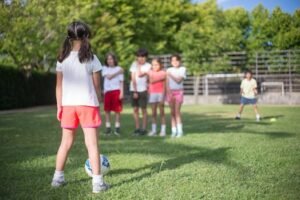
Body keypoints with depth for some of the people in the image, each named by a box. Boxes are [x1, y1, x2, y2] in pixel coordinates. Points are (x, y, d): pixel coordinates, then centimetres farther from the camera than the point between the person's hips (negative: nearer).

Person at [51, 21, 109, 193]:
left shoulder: (62, 59, 4)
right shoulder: (91, 58, -5)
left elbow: (59, 85, 5)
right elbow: (97, 86, -3)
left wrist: (59, 106, 10)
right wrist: (98, 104, 8)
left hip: (68, 104, 4)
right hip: (87, 104, -3)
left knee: (66, 142, 16)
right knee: (92, 143, 0)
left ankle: (58, 177, 23)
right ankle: (97, 181, 0)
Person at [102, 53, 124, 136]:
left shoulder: (119, 69, 5)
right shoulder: (105, 68, 9)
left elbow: (121, 81, 4)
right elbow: (108, 77, -7)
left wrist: (121, 92, -5)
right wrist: (118, 72, -7)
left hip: (116, 90, -1)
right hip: (107, 91, 2)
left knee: (117, 110, -2)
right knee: (107, 110, 3)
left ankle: (117, 127, 5)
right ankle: (108, 127, 11)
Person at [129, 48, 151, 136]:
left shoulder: (148, 66, -1)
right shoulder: (134, 64, 4)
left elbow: (140, 75, -14)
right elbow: (133, 78, 0)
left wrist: (138, 65, -7)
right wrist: (135, 91, -6)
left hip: (143, 90, -2)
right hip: (134, 90, 2)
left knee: (143, 109, 0)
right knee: (135, 109, 6)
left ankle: (144, 129, 5)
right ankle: (137, 128, 13)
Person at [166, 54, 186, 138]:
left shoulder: (182, 69, 1)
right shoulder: (169, 70, 11)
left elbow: (178, 80, -11)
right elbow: (167, 83, 6)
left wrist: (170, 75, -14)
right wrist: (168, 92, -7)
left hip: (178, 91, -3)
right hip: (170, 91, 3)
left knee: (177, 111, -10)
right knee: (172, 112, 2)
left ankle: (180, 131, -8)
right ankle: (174, 131, 4)